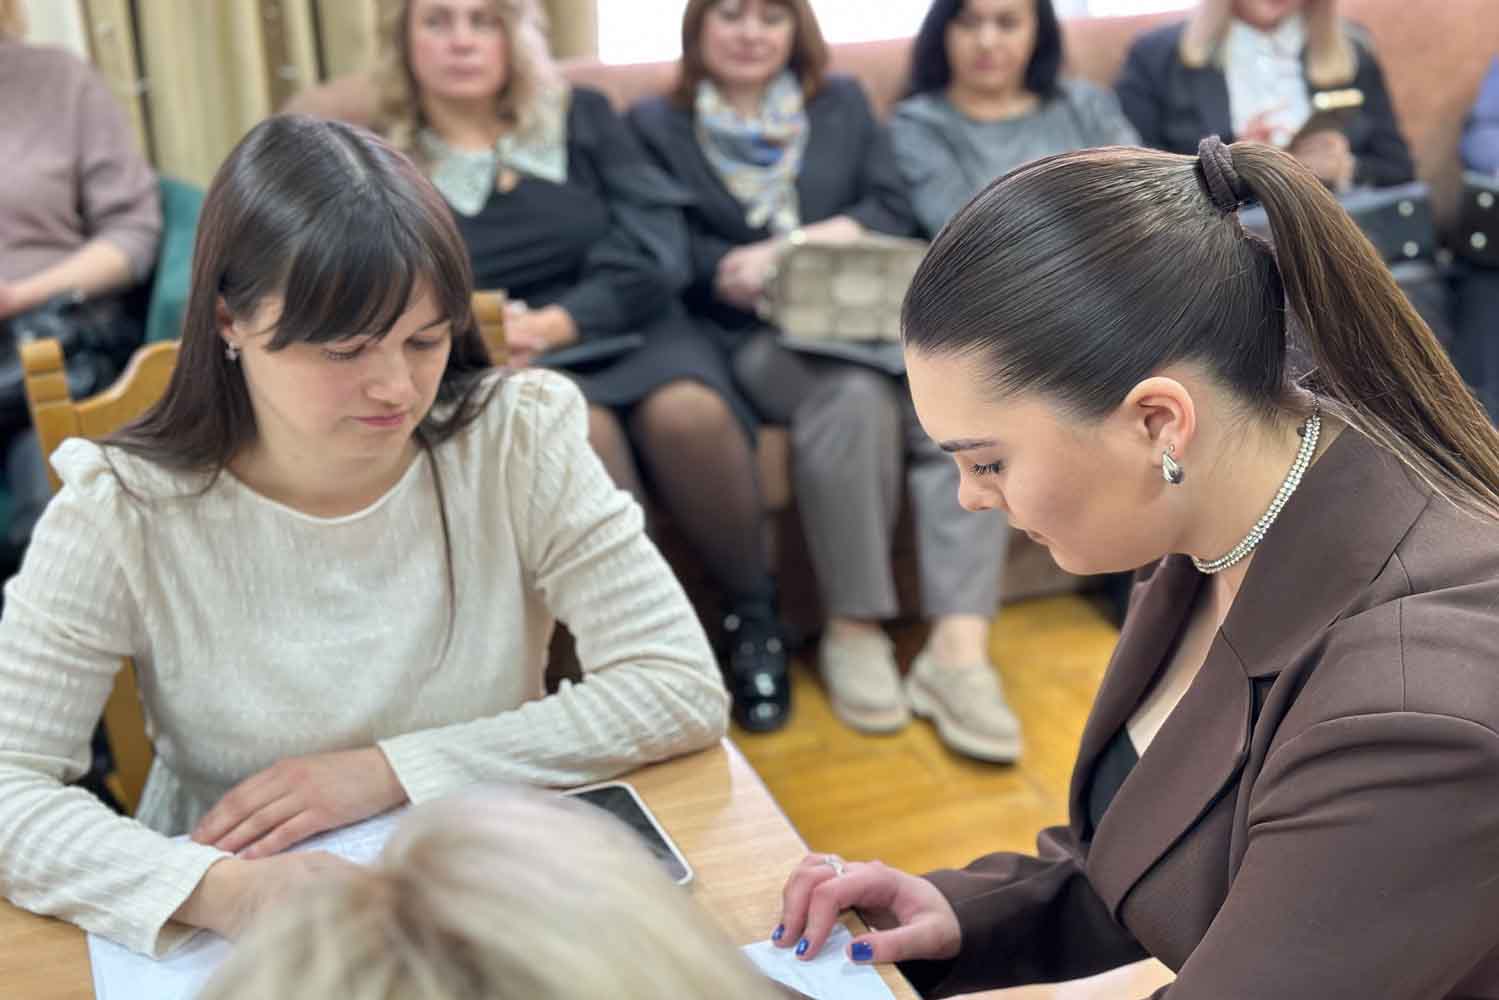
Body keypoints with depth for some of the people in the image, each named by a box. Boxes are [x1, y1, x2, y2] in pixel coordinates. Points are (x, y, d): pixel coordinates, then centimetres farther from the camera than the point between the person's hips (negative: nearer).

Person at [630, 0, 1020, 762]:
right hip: (751, 335, -3)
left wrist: (795, 249, -9)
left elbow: (894, 212, 9)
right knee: (855, 395, -36)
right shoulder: (655, 125, 14)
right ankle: (853, 631, -22)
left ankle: (958, 648, -34)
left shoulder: (843, 102, 22)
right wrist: (752, 270, -18)